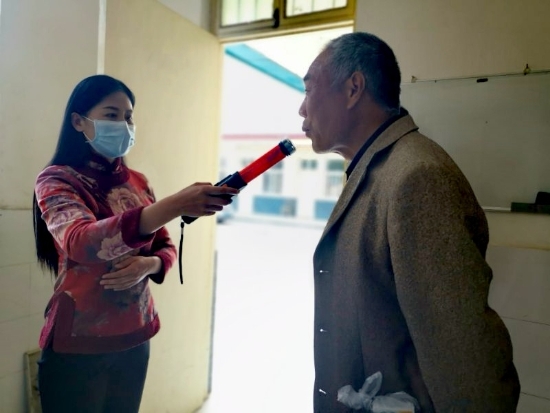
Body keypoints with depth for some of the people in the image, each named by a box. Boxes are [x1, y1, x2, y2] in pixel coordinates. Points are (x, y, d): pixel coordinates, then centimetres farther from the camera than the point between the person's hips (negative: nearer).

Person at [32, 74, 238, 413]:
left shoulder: (137, 182, 5)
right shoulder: (56, 180, -10)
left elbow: (166, 247, 8)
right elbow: (81, 242, -30)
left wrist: (147, 265, -15)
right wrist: (176, 205, -42)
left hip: (135, 339, 5)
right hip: (77, 345, -4)